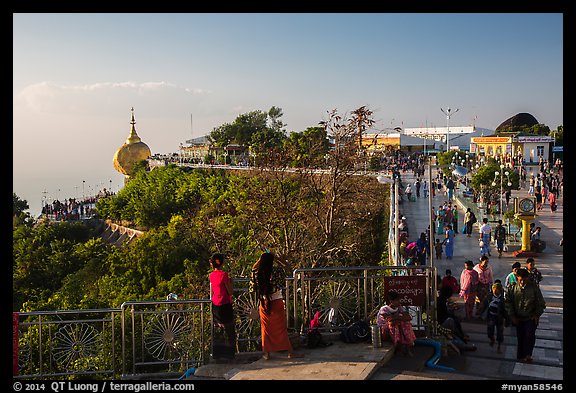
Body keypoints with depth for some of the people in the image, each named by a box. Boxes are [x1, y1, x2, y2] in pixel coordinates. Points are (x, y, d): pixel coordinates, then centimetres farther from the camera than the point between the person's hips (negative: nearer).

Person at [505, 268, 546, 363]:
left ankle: (527, 355, 2)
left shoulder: (534, 287, -8)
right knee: (520, 337, 7)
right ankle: (521, 356, 22)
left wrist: (537, 315, -5)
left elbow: (541, 303, 3)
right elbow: (507, 302, 3)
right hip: (518, 318, 2)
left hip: (531, 318, -2)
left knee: (530, 335, -15)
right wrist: (512, 316, -1)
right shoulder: (512, 288, -4)